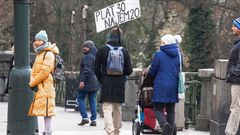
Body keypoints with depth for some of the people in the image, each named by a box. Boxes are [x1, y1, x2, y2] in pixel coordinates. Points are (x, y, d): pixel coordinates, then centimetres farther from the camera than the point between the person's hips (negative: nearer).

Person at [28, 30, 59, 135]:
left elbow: (45, 72, -18)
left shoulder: (49, 54, -11)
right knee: (43, 110, 12)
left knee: (46, 110, -12)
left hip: (45, 87, -10)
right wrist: (32, 81, 4)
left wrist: (32, 83, -12)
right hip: (38, 87, 10)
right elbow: (34, 70, 22)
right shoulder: (39, 54, 21)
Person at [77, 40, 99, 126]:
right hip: (95, 83, 9)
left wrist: (82, 80, -25)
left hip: (86, 83, -9)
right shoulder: (95, 56, 16)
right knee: (92, 100, 8)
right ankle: (93, 119, 5)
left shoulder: (88, 57, -12)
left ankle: (85, 117, -7)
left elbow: (87, 69, -22)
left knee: (80, 98, 1)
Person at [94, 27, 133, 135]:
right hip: (120, 84, 2)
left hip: (106, 84, -2)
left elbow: (96, 69, -1)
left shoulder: (102, 50, -3)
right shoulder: (124, 52, 0)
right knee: (118, 110, 15)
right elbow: (129, 70, 0)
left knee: (107, 109, -8)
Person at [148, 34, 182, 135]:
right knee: (171, 110, 12)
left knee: (158, 109, 0)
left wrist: (148, 73, 20)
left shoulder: (158, 54, -8)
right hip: (173, 87, 5)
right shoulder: (178, 54, 6)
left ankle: (164, 124, -26)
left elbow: (152, 72, -2)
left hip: (161, 86, -5)